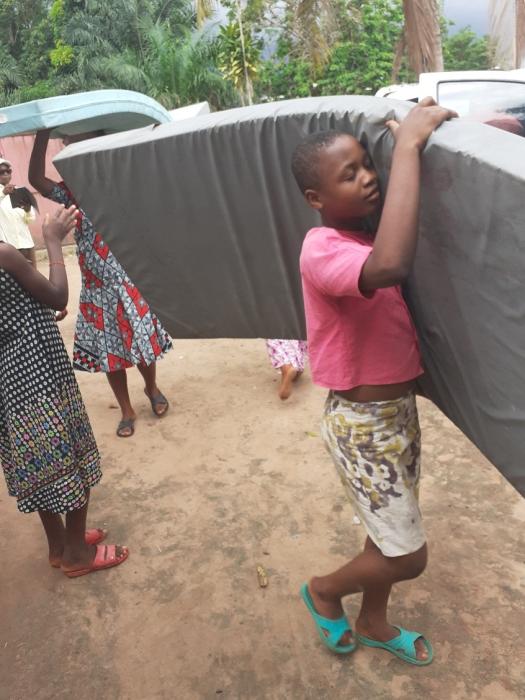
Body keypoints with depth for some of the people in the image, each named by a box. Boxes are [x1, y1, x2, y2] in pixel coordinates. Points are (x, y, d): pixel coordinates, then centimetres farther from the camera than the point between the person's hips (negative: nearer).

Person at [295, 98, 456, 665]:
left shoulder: (368, 234, 4)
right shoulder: (321, 250, -25)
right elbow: (390, 266, -45)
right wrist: (407, 144, -36)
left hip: (400, 409, 9)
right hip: (363, 424, -8)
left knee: (391, 534, 24)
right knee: (408, 556, 5)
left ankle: (373, 623, 49)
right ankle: (324, 591, 34)